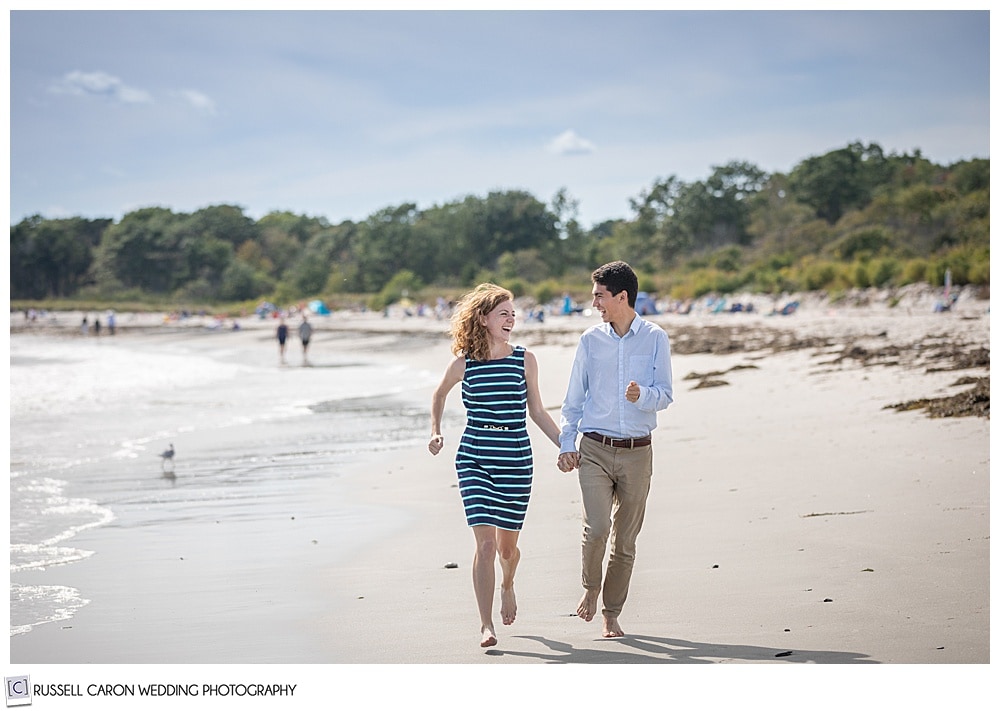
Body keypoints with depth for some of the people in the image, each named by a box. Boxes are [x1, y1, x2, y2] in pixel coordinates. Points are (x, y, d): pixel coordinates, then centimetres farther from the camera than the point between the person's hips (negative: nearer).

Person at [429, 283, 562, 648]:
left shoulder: (525, 360, 1)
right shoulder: (464, 364, -2)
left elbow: (537, 412, 9)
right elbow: (439, 395, 18)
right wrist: (435, 432, 5)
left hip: (516, 461, 2)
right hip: (474, 460, -1)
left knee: (507, 544, 9)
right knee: (485, 543, -11)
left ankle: (507, 585, 46)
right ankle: (486, 625, -4)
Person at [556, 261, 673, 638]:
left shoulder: (655, 339, 2)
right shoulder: (590, 340, 5)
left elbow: (665, 394, 0)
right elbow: (574, 398, 11)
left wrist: (642, 395, -22)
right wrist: (566, 444, 3)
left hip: (637, 452, 0)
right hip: (595, 449, 0)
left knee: (625, 540, 5)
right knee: (596, 528, -16)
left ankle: (611, 613, 19)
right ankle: (591, 588, 11)